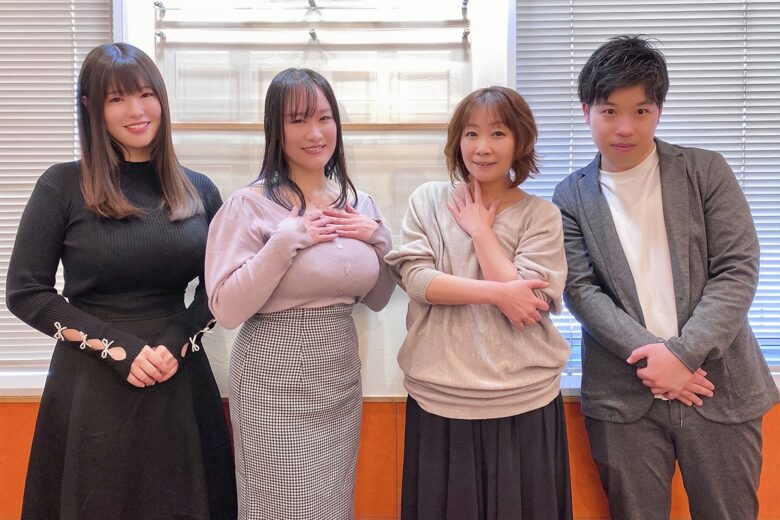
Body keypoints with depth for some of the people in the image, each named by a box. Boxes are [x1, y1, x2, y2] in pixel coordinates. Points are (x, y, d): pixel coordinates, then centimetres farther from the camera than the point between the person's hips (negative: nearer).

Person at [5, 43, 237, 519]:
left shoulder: (199, 190, 4)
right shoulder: (63, 186, -5)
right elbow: (25, 292, -5)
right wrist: (115, 346, -13)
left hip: (179, 381, 3)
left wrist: (180, 342, -9)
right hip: (91, 385, -2)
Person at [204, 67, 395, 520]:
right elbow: (226, 310, -17)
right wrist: (285, 242, -22)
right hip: (277, 384, -5)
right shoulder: (251, 204, -12)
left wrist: (379, 239, -5)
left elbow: (377, 300, 11)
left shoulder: (358, 203, 5)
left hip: (342, 380, 6)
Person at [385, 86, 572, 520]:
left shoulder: (541, 215, -1)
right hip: (440, 400, 1)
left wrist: (480, 230, -7)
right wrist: (496, 292, -15)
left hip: (523, 402, -1)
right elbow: (415, 279, -8)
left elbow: (528, 303, -12)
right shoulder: (429, 199, 4)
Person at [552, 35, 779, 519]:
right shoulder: (572, 197, 3)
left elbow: (737, 272, -5)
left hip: (720, 388, 0)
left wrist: (681, 353, -14)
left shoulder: (706, 171, 1)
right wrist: (649, 355, -15)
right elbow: (581, 291, -4)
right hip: (624, 397, 0)